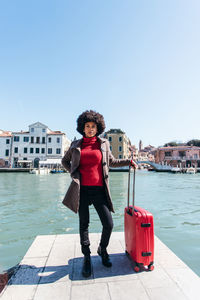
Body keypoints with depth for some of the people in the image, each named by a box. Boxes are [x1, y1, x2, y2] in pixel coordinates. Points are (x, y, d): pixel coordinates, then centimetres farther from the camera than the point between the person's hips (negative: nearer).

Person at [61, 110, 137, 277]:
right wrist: (73, 173, 7)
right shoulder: (76, 145, 6)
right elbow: (65, 161, 21)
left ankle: (102, 250, 33)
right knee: (84, 224, 11)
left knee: (108, 224, 1)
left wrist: (129, 161, 12)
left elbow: (112, 162, 21)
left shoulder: (104, 144, 7)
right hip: (82, 190, 0)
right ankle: (87, 258, 32)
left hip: (99, 190, 1)